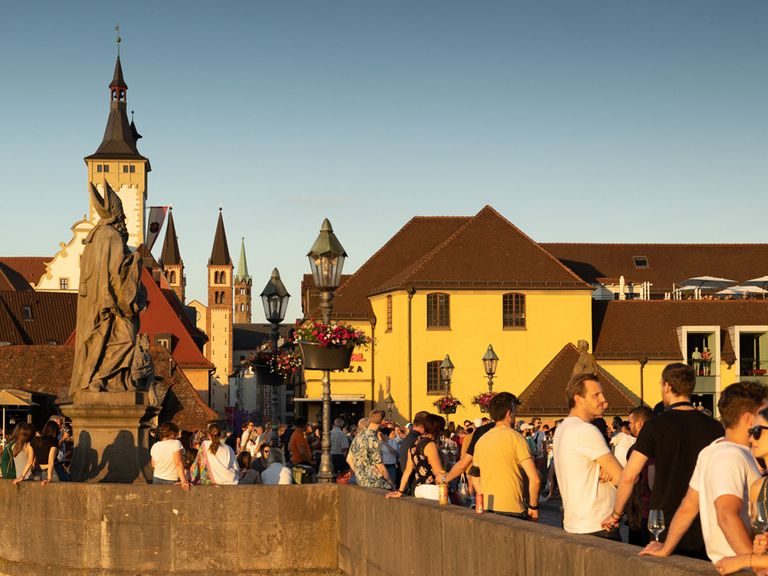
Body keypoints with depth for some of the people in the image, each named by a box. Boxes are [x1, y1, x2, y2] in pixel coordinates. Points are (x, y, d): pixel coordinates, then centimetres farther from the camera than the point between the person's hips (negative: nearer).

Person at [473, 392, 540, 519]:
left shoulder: (481, 441, 8)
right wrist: (533, 506, 0)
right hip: (511, 509, -5)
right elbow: (535, 479, -12)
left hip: (485, 509, 5)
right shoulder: (515, 437, -7)